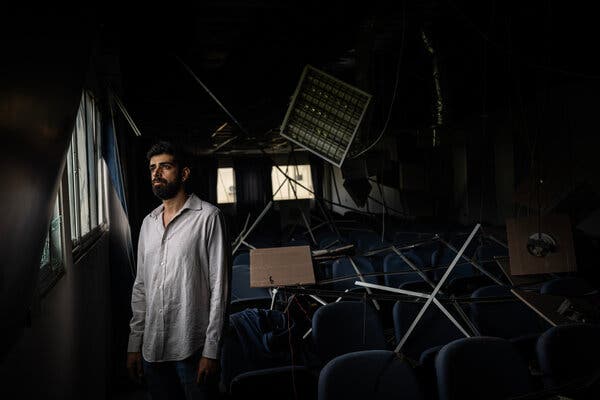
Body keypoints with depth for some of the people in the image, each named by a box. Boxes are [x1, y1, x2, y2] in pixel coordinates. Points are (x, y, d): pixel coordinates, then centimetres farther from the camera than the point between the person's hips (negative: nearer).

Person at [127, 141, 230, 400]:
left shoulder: (207, 217, -8)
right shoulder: (148, 223, 12)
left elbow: (219, 287, -11)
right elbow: (140, 287, 15)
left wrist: (211, 349, -14)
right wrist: (134, 344, 11)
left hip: (193, 349, -5)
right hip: (152, 349, 6)